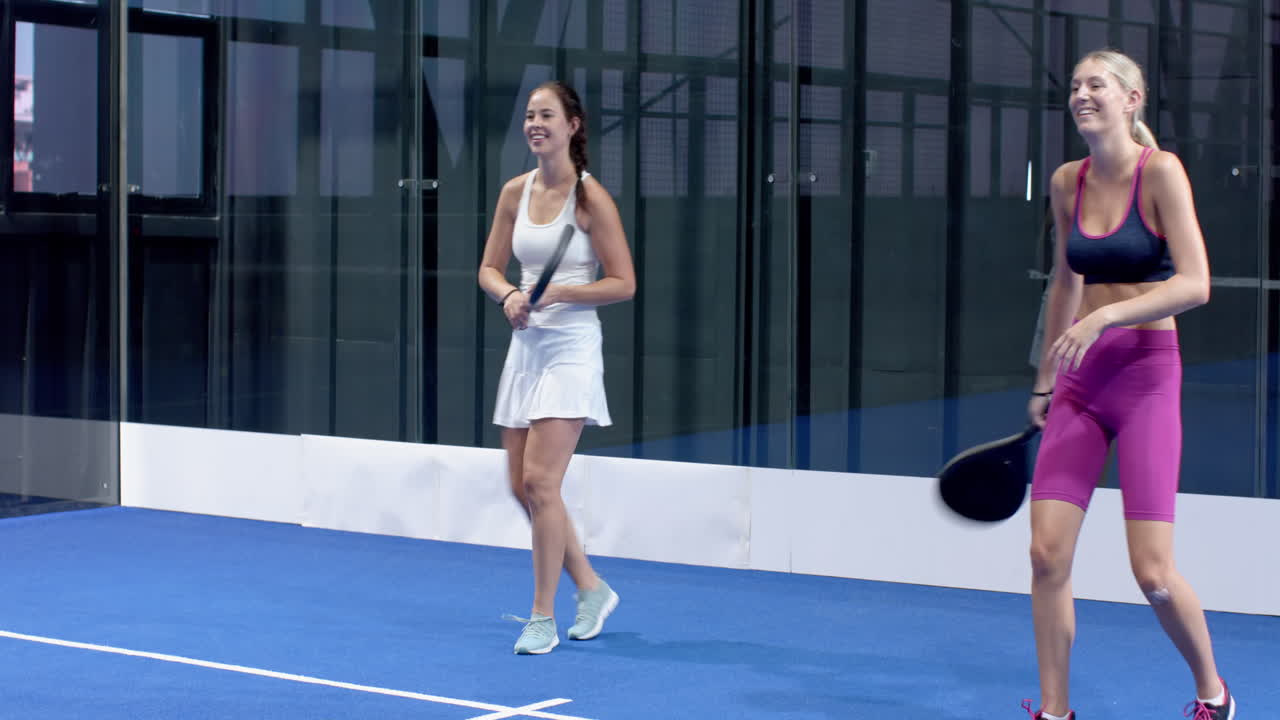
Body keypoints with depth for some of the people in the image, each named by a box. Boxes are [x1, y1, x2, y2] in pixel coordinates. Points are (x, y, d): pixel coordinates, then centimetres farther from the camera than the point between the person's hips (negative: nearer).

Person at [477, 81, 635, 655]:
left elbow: (624, 283, -9)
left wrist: (560, 293, -19)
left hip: (570, 349, -7)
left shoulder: (590, 198, -10)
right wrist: (509, 296, -7)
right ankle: (591, 589, 25)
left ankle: (543, 617, -1)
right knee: (522, 487, 7)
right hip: (525, 346, 7)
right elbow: (490, 267, 14)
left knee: (539, 482, -12)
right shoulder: (515, 192, 7)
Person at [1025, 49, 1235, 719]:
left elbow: (1195, 284, -16)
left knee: (1152, 571, -7)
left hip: (1146, 374, -5)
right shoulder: (1067, 182, 9)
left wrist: (1106, 315, -24)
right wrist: (1045, 380, 22)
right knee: (1046, 552, -4)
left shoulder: (1160, 172, -8)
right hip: (1081, 380, 5)